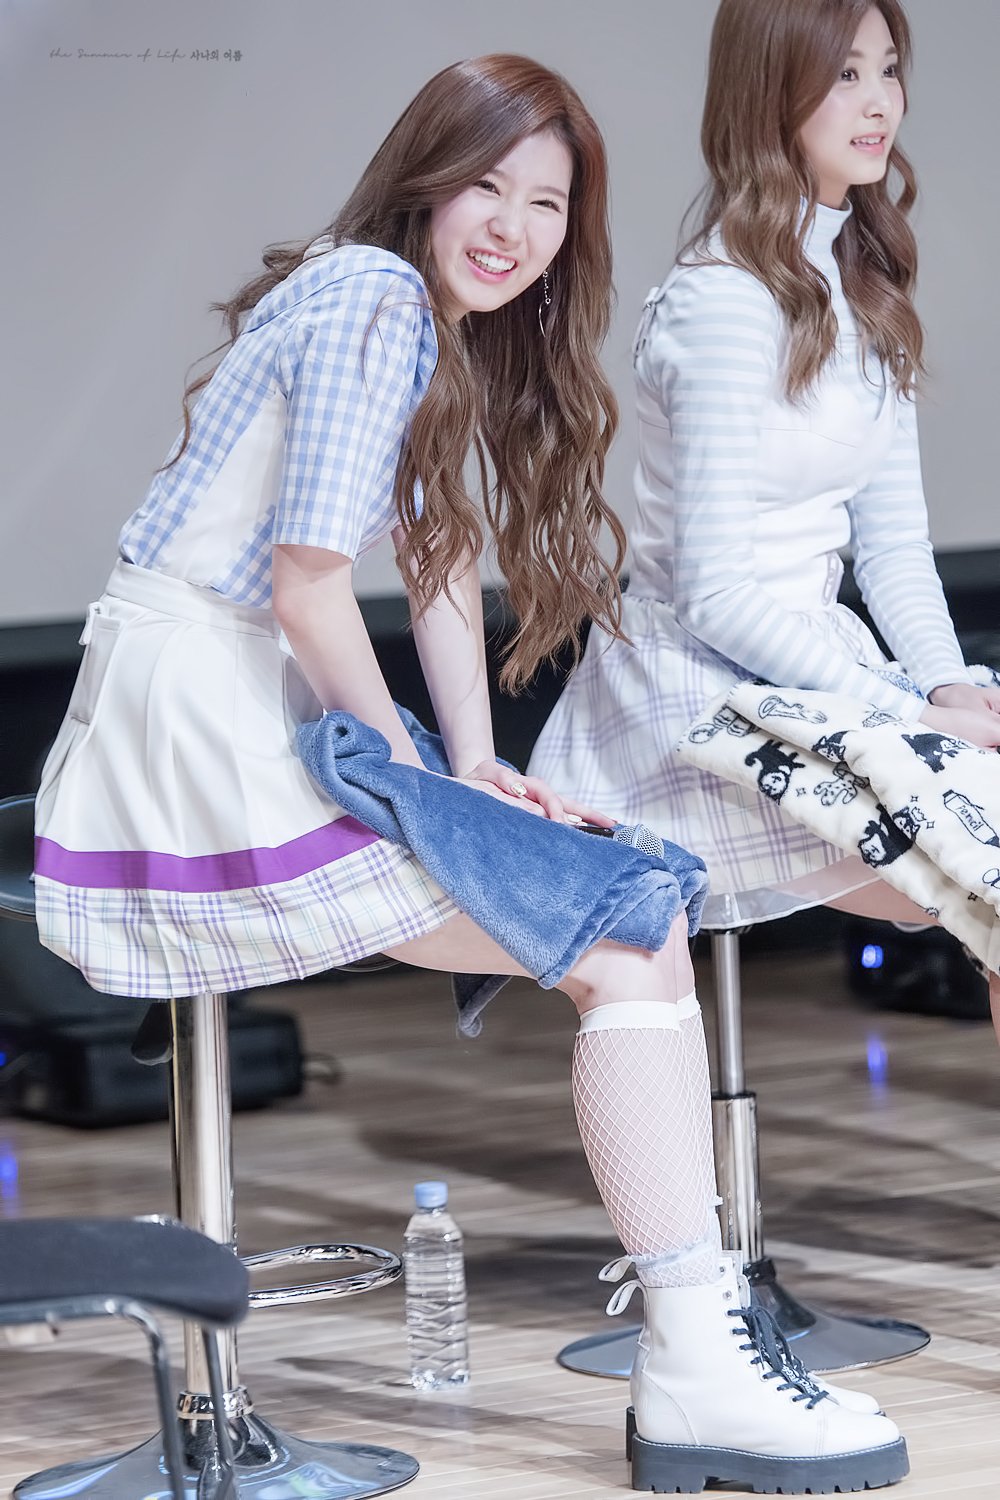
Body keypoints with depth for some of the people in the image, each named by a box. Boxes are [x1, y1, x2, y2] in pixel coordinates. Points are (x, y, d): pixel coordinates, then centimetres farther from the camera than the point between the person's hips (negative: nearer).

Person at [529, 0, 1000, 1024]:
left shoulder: (865, 285, 12)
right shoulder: (723, 302, -16)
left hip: (811, 664, 8)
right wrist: (913, 713, -20)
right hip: (702, 700, -8)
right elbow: (715, 593, -19)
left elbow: (892, 536, 12)